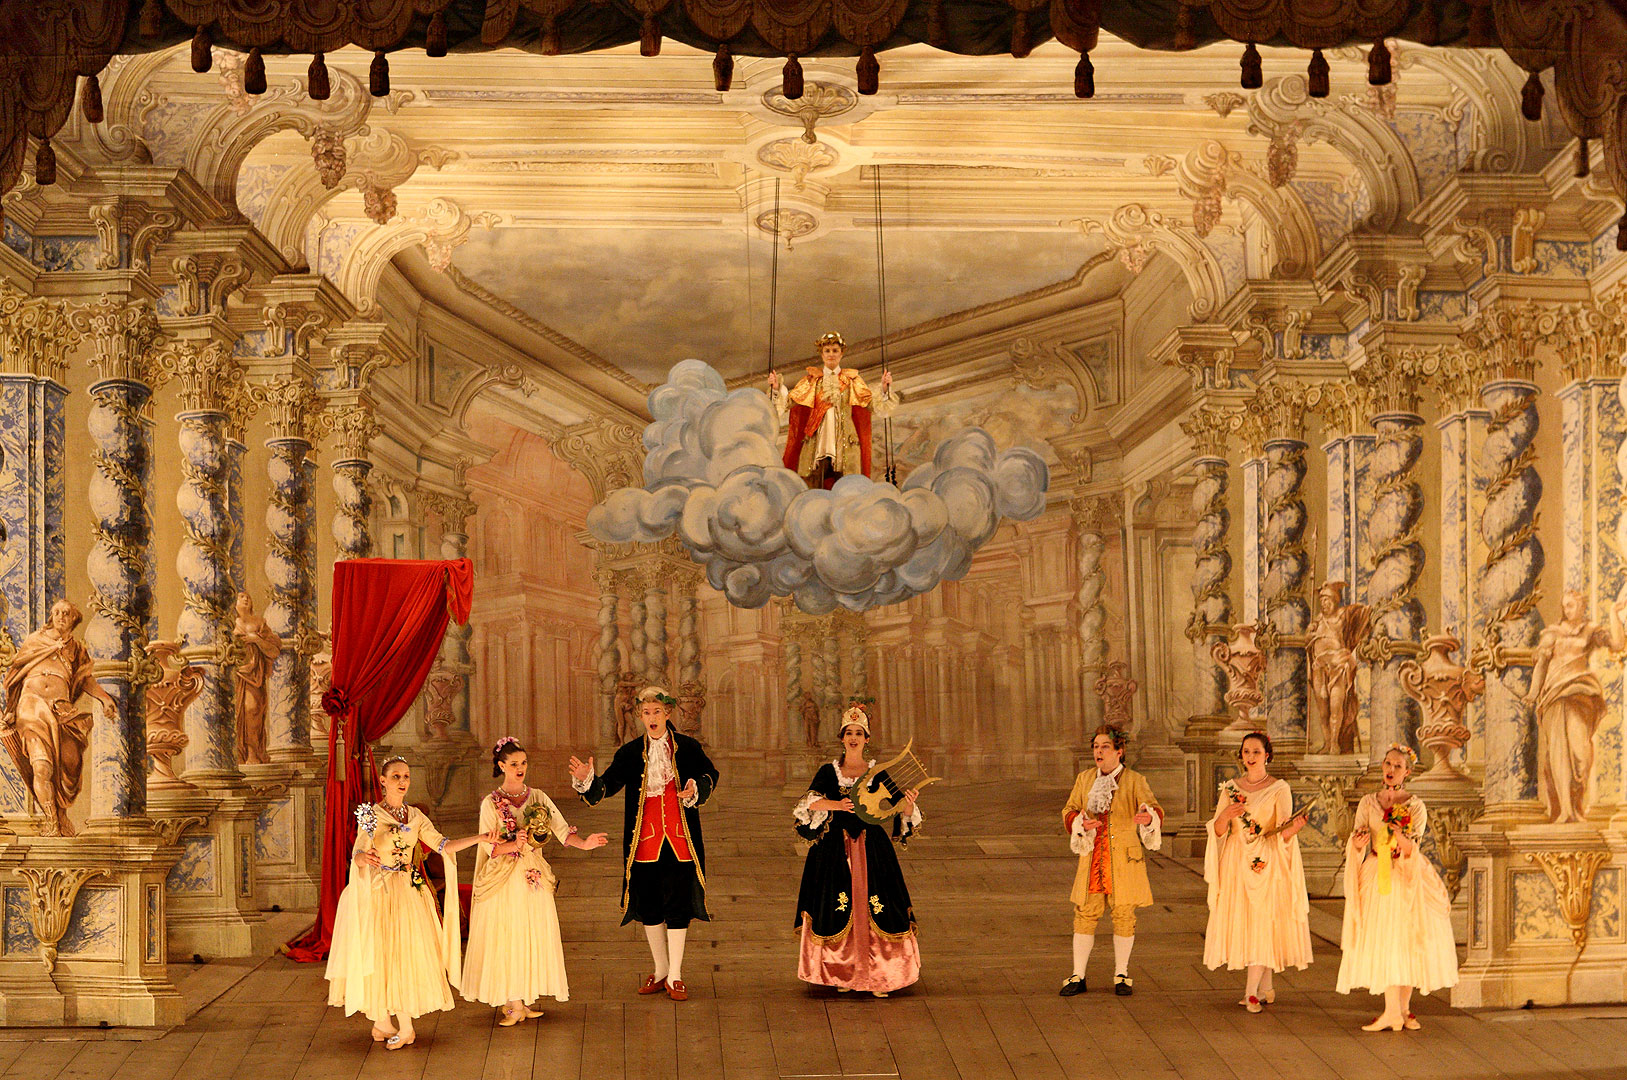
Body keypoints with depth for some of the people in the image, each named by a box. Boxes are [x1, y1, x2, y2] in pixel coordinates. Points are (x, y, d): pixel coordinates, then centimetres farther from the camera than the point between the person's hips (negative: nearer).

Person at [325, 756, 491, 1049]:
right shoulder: (371, 814, -4)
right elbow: (357, 855, -14)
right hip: (378, 893, -4)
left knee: (405, 954, 1)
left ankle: (405, 1026, 5)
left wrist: (481, 838, -1)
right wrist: (365, 858, -38)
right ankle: (382, 1022, 6)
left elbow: (442, 845, 8)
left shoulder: (415, 816, 10)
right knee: (380, 955, -3)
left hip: (409, 893, 4)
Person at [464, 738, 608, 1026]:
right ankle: (512, 1004, 4)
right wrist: (514, 844, -27)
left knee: (532, 936, 5)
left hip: (534, 878, 3)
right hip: (504, 880, -3)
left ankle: (524, 1000, 14)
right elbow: (489, 847, -9)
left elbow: (562, 830, -2)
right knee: (506, 939, -3)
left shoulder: (538, 798, 7)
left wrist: (583, 843, -21)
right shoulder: (491, 803, -3)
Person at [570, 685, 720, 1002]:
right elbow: (608, 784, -4)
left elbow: (710, 774, 12)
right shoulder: (630, 753, 3)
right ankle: (661, 972, 24)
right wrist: (586, 780, -24)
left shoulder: (687, 747, 1)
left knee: (678, 903, -1)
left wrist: (695, 789, -9)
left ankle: (675, 976, 8)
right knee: (649, 905, 9)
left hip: (680, 839, -2)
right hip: (644, 840, 2)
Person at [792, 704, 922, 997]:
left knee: (874, 906, -5)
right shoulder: (829, 771, 4)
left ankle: (878, 976, 2)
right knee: (839, 907, -2)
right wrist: (836, 804, -32)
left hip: (871, 847, 0)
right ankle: (843, 974, 10)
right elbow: (811, 800, -13)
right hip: (835, 848, 0)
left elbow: (901, 810, 1)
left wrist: (908, 804, -22)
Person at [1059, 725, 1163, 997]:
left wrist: (1149, 817, -37)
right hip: (1092, 858, 2)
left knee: (1124, 915, 3)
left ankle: (1121, 975, 18)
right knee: (1085, 915, 1)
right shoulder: (1085, 779, 9)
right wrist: (1081, 823, -14)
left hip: (1125, 859, -2)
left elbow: (1154, 809, -12)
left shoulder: (1135, 781, -2)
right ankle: (1078, 977, 10)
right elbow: (1069, 811, 10)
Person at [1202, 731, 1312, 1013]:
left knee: (1261, 921, -10)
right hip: (1236, 861, 4)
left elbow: (1283, 834, -7)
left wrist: (1293, 828, -29)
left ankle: (1252, 992, -10)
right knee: (1240, 922, 4)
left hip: (1266, 863, -4)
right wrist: (1225, 816, -17)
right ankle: (1265, 987, 17)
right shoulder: (1230, 788, 9)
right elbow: (1218, 831, 4)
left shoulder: (1279, 788, -1)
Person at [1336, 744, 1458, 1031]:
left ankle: (1403, 1008, 12)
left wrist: (1398, 833, -29)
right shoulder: (1368, 802, 6)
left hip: (1408, 878, -1)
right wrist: (1359, 842, -20)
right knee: (1382, 940, -5)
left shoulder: (1415, 806, 0)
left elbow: (1412, 849, -9)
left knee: (1407, 939, 0)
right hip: (1377, 878, 1)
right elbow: (1356, 843, 2)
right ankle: (1392, 1012, -4)